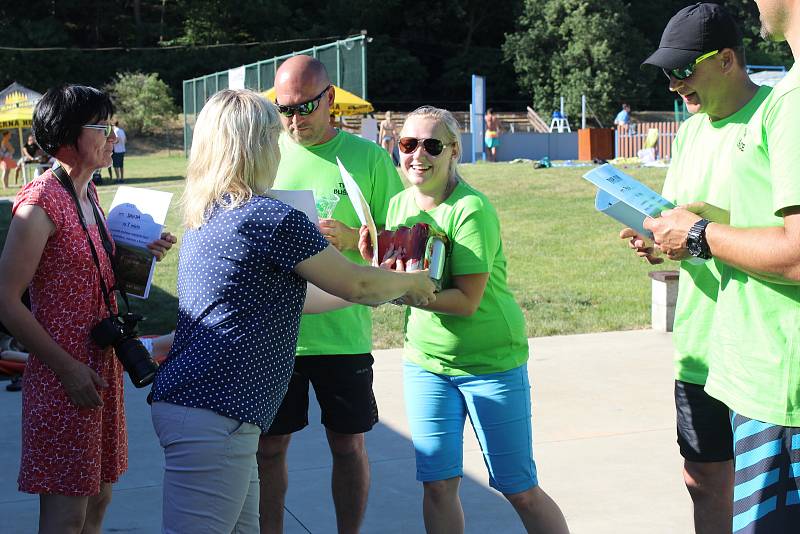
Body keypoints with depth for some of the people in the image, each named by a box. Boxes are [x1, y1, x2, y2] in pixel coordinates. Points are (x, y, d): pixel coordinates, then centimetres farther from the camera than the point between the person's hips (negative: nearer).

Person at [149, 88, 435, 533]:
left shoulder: (205, 219, 16)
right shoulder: (270, 217, -12)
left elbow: (280, 298, 25)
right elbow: (355, 284, -3)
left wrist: (383, 286, 33)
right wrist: (412, 284, 17)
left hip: (184, 403, 9)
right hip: (212, 417, -9)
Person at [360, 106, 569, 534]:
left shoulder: (471, 210, -19)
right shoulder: (398, 205, 3)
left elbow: (467, 301, -23)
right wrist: (375, 260, -10)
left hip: (491, 361, -5)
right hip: (424, 359, 5)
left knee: (519, 489, 3)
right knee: (437, 483, 5)